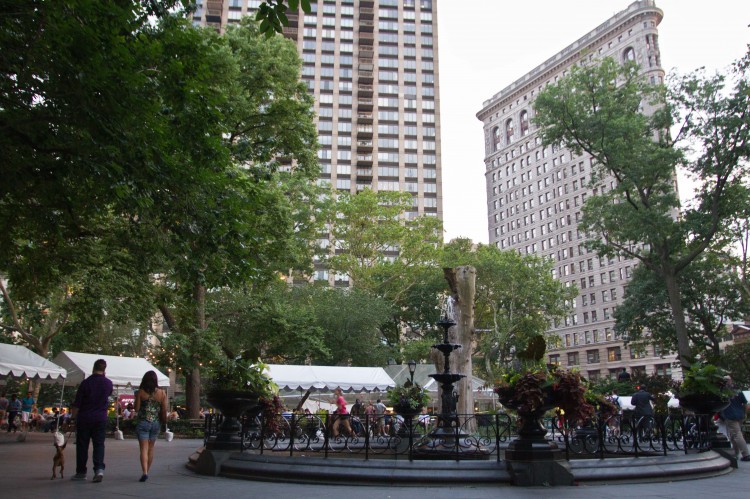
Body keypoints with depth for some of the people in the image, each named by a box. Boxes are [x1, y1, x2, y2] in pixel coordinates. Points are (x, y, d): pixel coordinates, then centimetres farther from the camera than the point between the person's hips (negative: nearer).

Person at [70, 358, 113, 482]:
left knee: (82, 445, 9)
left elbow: (76, 403, -8)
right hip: (101, 418, 1)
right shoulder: (108, 383, -1)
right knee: (99, 444, 4)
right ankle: (99, 469, -13)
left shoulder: (85, 383, -10)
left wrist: (73, 416, 6)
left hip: (84, 418, -1)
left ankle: (81, 472, 16)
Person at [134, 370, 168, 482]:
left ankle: (145, 472, -17)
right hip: (156, 423, 3)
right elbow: (164, 410, 0)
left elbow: (136, 409, -5)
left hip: (142, 422, -3)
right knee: (151, 448, 16)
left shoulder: (140, 392, -8)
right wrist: (164, 421, 15)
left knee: (144, 448, -3)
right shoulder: (162, 393, -2)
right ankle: (147, 471, 25)